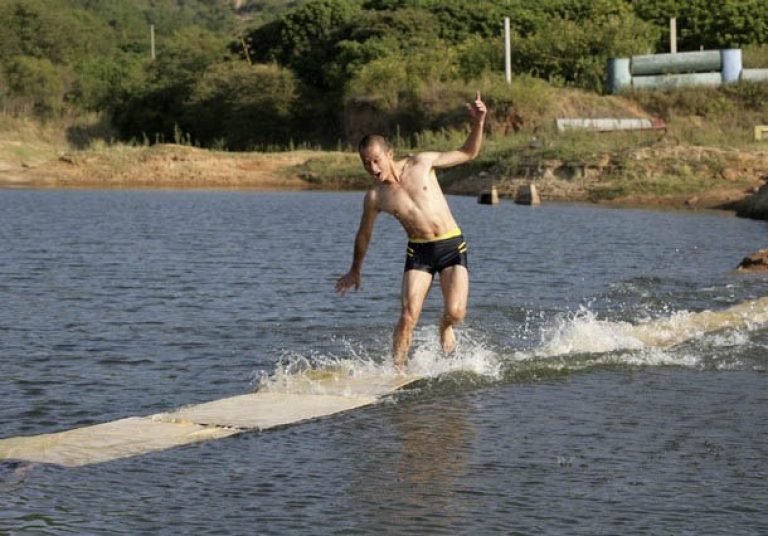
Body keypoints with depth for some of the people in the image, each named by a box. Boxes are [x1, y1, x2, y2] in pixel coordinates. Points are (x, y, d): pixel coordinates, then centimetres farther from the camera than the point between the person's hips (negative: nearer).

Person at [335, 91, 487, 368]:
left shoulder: (421, 163, -3)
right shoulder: (374, 197, -1)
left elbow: (468, 153, 7)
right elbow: (364, 235, 15)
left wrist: (478, 124, -9)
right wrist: (355, 270, 24)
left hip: (452, 245, 0)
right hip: (418, 251, 1)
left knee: (455, 312, -15)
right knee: (408, 316, -15)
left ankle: (445, 326, 21)